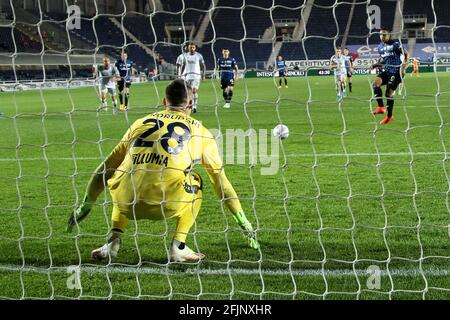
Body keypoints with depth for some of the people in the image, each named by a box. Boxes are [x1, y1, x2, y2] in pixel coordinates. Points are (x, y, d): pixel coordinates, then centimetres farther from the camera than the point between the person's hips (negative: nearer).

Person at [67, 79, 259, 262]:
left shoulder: (140, 123, 23)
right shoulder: (199, 131, 18)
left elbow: (106, 168, 27)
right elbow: (221, 182, 22)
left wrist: (86, 205, 35)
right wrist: (244, 223, 30)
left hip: (127, 203, 2)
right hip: (165, 206, -2)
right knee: (194, 181, 29)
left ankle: (113, 242, 19)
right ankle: (178, 247, 17)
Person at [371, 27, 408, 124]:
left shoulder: (395, 44, -10)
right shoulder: (380, 47, 11)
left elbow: (406, 54, -8)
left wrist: (404, 67, -20)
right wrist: (376, 65, 3)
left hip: (396, 71, -6)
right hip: (386, 71, 6)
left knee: (389, 93, -3)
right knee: (376, 83, -19)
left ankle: (389, 116, 10)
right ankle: (381, 107, -20)